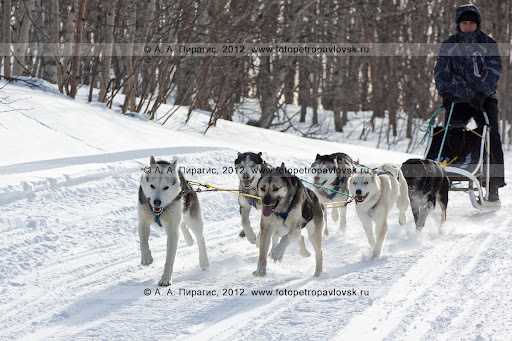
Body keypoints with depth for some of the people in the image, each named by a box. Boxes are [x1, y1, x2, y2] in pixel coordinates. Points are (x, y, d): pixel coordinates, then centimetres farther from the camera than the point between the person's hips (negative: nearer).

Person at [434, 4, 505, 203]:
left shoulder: (487, 44, 4)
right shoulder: (449, 46, 8)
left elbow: (494, 71, -6)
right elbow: (441, 72, 3)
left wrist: (481, 93, -19)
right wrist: (445, 92, -14)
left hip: (484, 98, -1)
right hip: (458, 98, 1)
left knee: (491, 139, -12)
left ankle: (493, 188, -10)